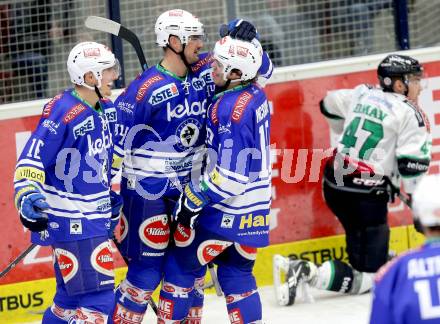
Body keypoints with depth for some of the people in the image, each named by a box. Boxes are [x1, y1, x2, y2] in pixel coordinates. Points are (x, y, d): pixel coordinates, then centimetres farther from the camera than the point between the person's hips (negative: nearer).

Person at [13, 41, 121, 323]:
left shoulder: (106, 110, 7)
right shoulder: (63, 113, -19)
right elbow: (31, 160, -21)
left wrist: (114, 194, 27)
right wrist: (27, 196, -34)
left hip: (96, 215, 9)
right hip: (71, 222, -9)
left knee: (72, 295, 19)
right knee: (97, 299, -14)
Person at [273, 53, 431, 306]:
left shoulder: (362, 94, 11)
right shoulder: (410, 114, -8)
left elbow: (330, 105, 30)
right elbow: (413, 164, -15)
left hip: (334, 185, 8)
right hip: (367, 196, -8)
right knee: (368, 279, -9)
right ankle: (306, 273, -24)